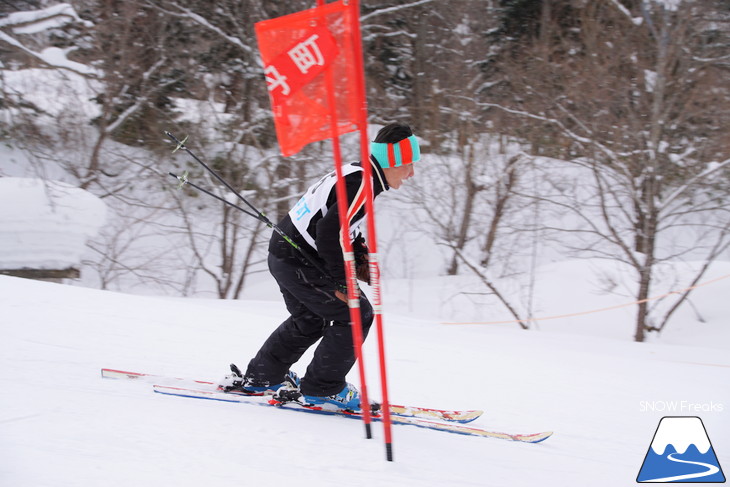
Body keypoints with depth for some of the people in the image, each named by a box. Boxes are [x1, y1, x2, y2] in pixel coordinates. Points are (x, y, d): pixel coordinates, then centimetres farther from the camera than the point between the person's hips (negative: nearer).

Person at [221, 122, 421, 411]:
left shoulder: (355, 173, 11)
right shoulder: (363, 183, -20)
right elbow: (329, 231, -28)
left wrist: (362, 257, 10)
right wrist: (341, 281, -19)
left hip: (284, 255, 10)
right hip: (300, 264, -10)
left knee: (310, 320, 26)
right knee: (357, 315, -4)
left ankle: (259, 378, 36)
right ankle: (322, 389, 3)